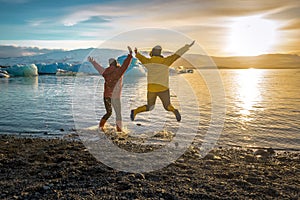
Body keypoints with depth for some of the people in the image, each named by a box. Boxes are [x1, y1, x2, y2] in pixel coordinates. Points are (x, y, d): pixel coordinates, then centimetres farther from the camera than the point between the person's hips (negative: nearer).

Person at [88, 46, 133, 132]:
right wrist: (130, 53, 3)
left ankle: (101, 125, 7)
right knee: (118, 114, 6)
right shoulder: (119, 71, -9)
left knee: (108, 112, 19)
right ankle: (119, 129, 5)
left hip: (106, 96, 5)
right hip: (115, 97, -5)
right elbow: (126, 63, -6)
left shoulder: (106, 72, 6)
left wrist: (92, 61, 38)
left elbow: (98, 67, 21)